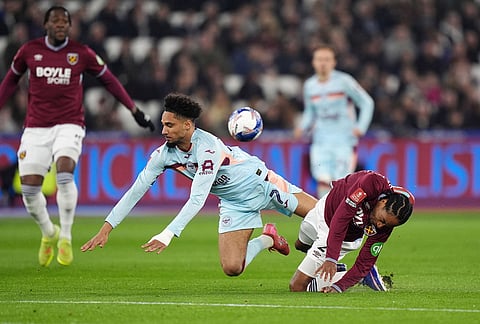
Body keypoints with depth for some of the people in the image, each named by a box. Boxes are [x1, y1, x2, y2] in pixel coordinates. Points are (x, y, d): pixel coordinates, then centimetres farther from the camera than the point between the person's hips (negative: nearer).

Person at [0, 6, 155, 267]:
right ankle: (48, 233, 24)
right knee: (29, 189, -5)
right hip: (35, 127, 2)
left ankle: (65, 237, -12)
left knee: (64, 172, -28)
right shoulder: (29, 50, 4)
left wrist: (134, 110, 13)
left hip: (69, 125, -2)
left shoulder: (81, 54, 1)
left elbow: (108, 79, 13)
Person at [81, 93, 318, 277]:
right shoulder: (164, 154, -13)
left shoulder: (207, 147, -33)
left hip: (260, 183, -5)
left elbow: (197, 199, -37)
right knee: (232, 268, -12)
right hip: (235, 202, 5)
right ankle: (267, 240, 15)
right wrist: (106, 228, -15)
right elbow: (136, 191, -9)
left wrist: (167, 235, -44)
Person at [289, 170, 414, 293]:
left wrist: (338, 287, -34)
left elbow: (364, 263, -22)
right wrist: (331, 259, -44)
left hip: (348, 238, -2)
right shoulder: (373, 182, -39)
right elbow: (341, 217, -40)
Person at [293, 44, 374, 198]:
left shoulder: (344, 81, -7)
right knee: (323, 181, -10)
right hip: (321, 141, 4)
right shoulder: (309, 85, 8)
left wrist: (361, 127, -13)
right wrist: (302, 128, 3)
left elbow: (367, 103, -1)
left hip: (344, 141, -3)